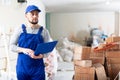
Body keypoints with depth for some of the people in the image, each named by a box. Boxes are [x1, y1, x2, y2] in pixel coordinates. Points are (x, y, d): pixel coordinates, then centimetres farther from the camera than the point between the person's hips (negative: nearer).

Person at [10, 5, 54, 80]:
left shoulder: (44, 31, 0)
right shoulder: (20, 29, 2)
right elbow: (12, 46, 3)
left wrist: (41, 55, -21)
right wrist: (23, 50, -16)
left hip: (38, 69, 0)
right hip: (22, 68, 1)